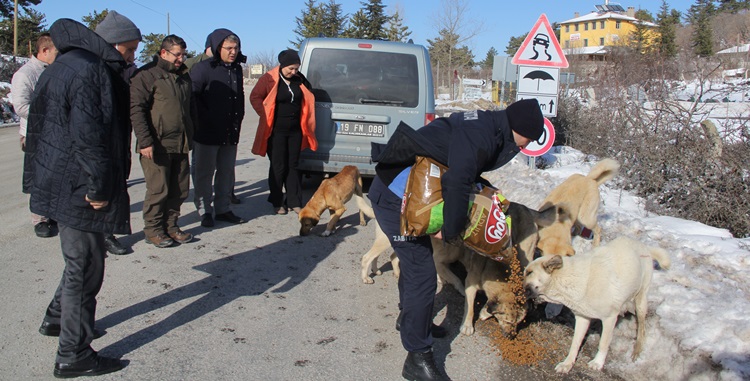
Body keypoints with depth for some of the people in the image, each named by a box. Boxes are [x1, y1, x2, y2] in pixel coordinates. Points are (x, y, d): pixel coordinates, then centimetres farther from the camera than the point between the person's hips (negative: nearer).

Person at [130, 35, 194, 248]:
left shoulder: (183, 76, 17)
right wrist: (145, 141, -19)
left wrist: (190, 138, 20)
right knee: (158, 190, -2)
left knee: (180, 190, 9)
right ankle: (153, 230, 13)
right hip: (157, 145, -7)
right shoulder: (147, 74, -7)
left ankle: (170, 225, 23)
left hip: (180, 145, 7)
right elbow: (136, 109, -13)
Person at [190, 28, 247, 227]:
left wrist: (238, 119, 12)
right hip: (207, 134, -6)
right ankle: (205, 211, 12)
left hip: (231, 134, 7)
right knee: (204, 173, 3)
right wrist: (207, 120, -14)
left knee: (227, 173, 12)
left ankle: (223, 209, 22)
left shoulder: (237, 69, 12)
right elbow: (192, 96, -15)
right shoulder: (203, 68, -10)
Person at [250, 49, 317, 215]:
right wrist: (266, 116, -10)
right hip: (276, 131, -5)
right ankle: (277, 202, 13)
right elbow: (255, 97, -6)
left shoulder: (299, 80, 5)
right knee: (278, 167, 2)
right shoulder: (269, 79, -9)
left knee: (293, 165, 8)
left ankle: (294, 201, 15)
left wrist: (302, 118, 8)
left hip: (295, 130, 5)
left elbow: (308, 97, 19)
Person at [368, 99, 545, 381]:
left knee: (415, 259, 26)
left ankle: (409, 317, 49)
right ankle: (418, 358, 2)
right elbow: (457, 184, -31)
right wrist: (452, 230, -19)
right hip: (393, 196, -11)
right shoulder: (479, 136, -22)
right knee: (422, 273, -8)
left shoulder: (486, 127, 11)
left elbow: (466, 173, 20)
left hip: (408, 195, 11)